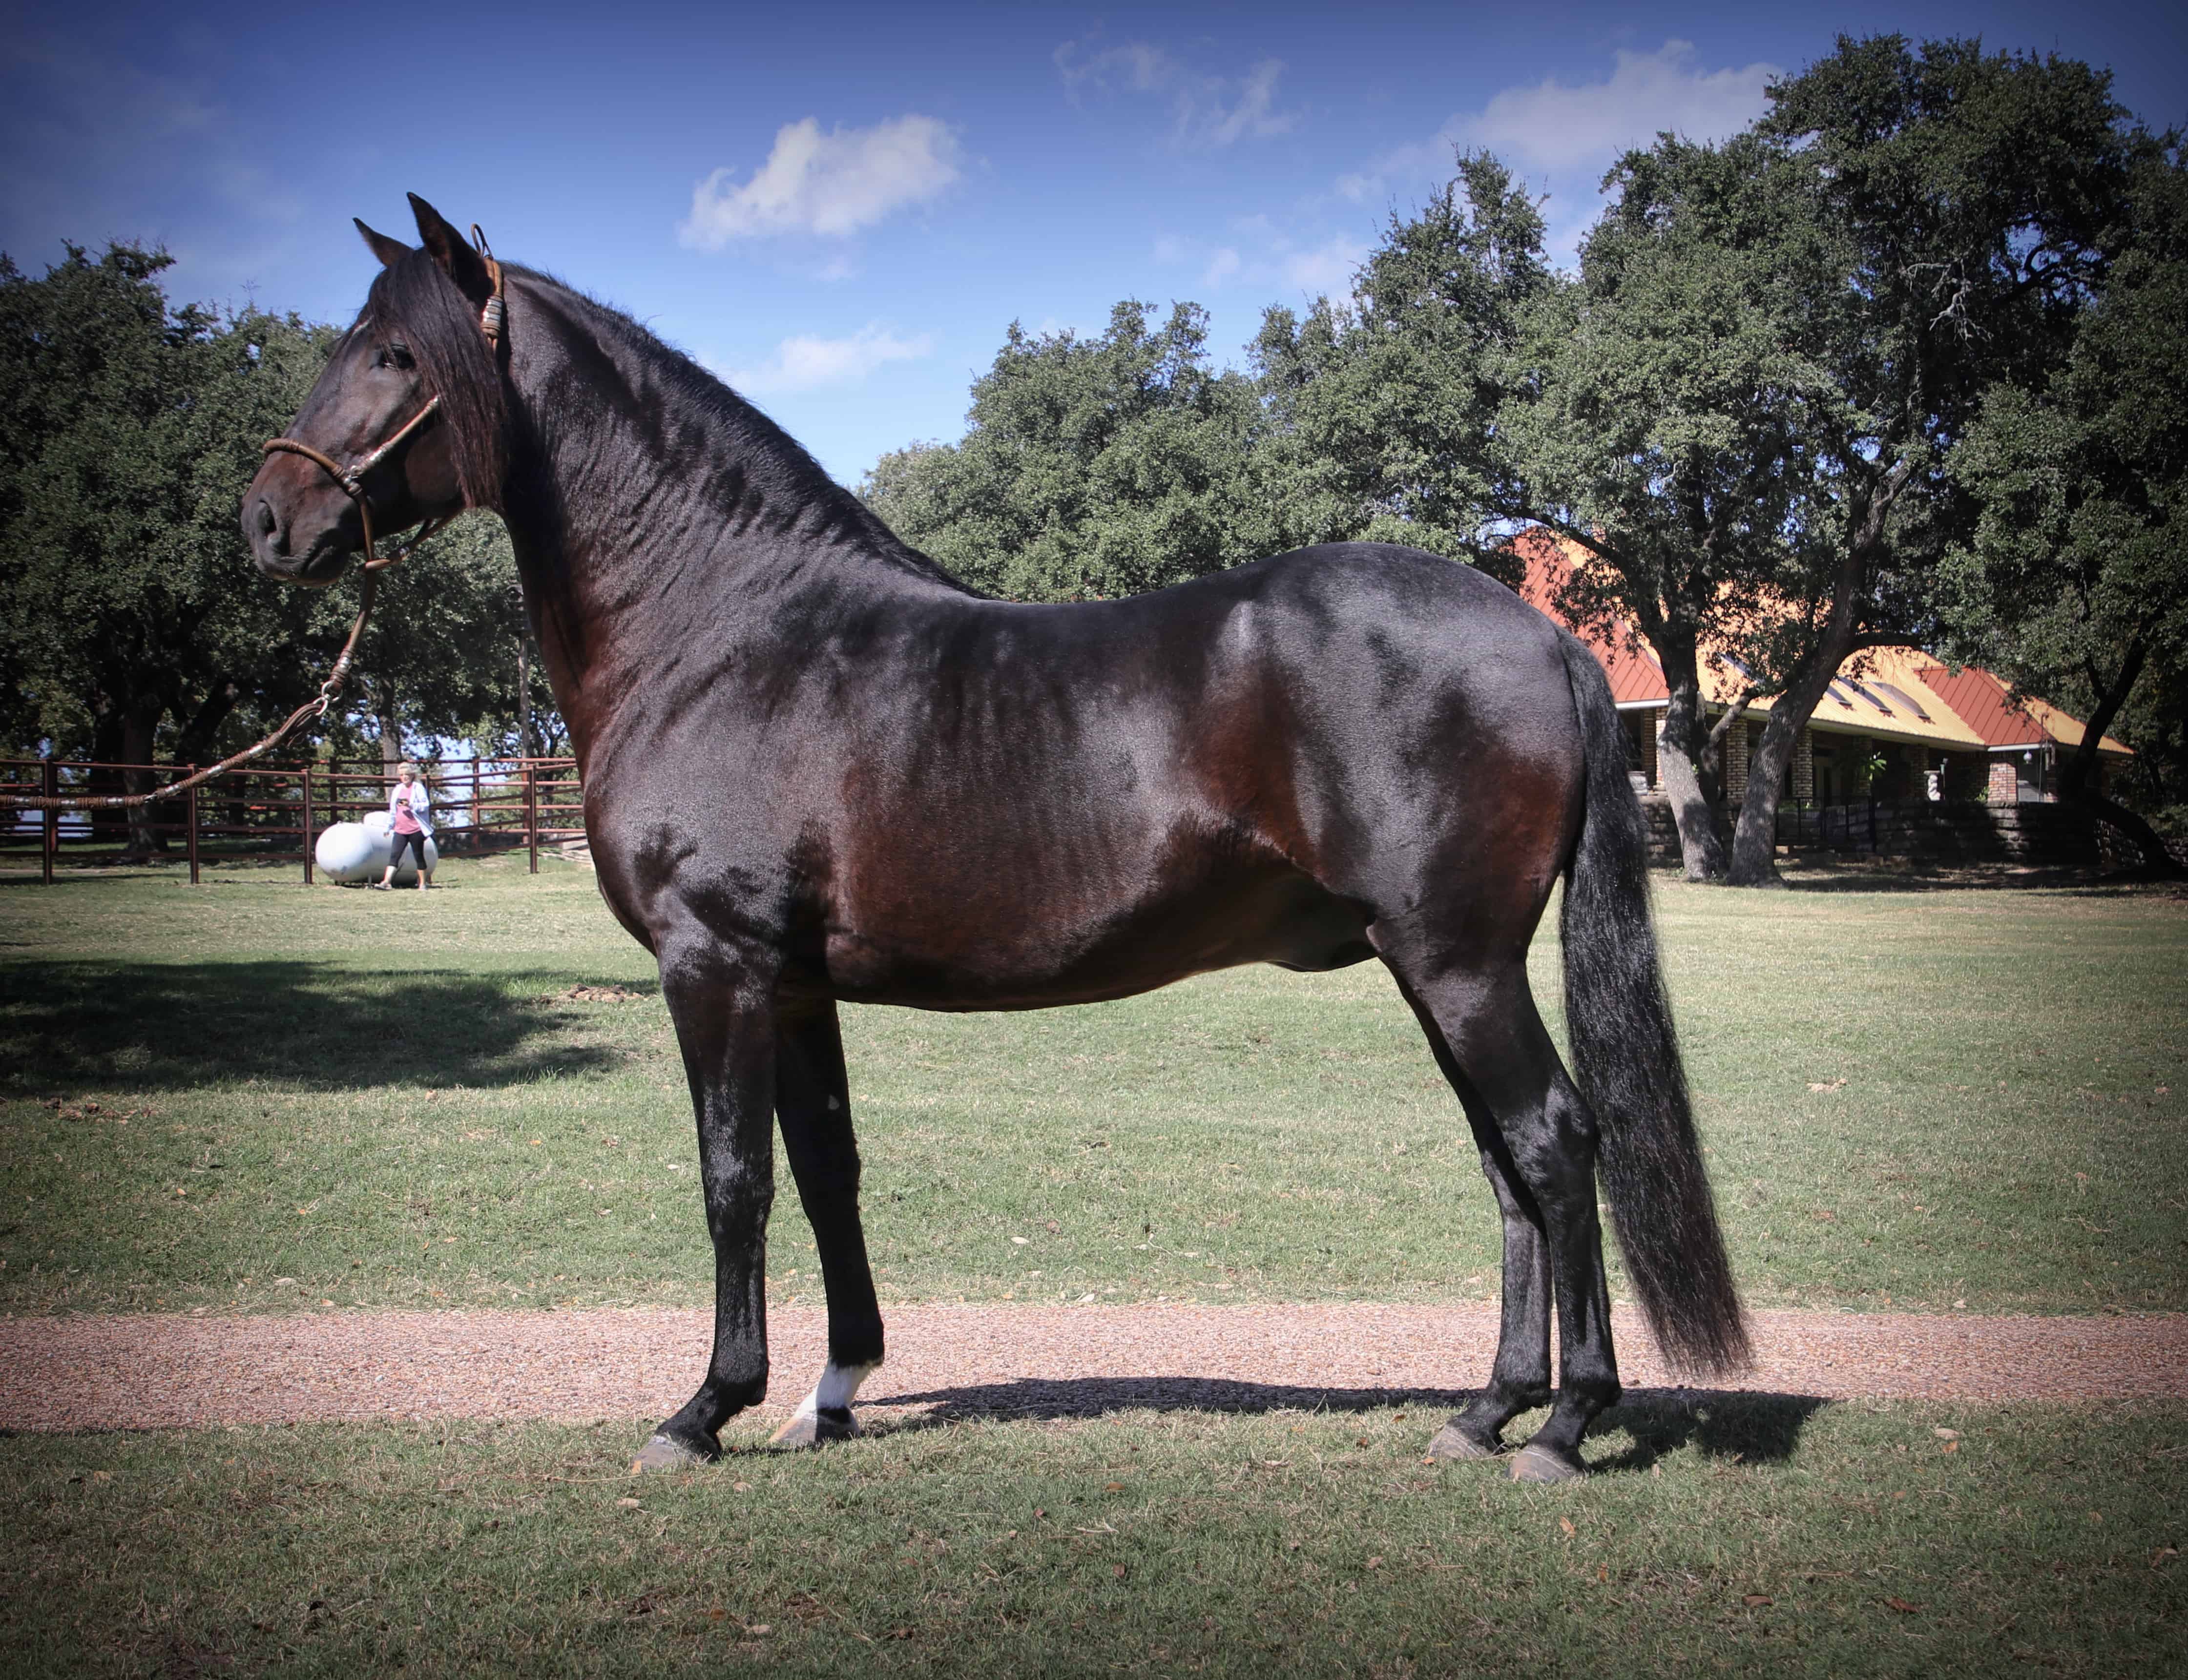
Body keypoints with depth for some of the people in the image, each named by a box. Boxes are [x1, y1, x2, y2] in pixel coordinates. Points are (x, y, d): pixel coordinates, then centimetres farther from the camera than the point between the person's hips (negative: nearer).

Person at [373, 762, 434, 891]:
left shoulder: (418, 788, -1)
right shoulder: (397, 790, 14)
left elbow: (426, 805, -8)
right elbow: (392, 811, 21)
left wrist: (410, 805, -22)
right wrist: (389, 827, 22)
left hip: (416, 830, -4)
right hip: (400, 830, 4)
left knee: (419, 856, 5)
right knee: (394, 855, -8)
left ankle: (423, 883, 16)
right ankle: (386, 882, -15)